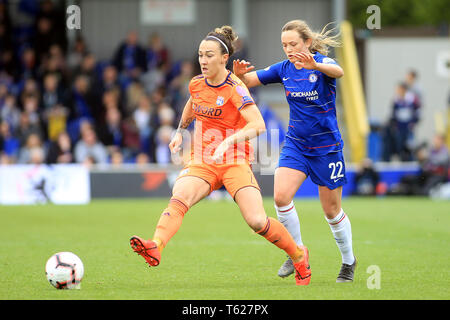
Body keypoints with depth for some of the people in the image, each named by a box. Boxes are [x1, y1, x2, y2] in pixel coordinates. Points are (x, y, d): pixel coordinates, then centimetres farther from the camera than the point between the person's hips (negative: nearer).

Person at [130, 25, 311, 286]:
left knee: (257, 221, -17)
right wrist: (180, 132, 20)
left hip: (234, 162, -4)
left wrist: (227, 142, -38)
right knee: (179, 199, -28)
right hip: (201, 163, 4)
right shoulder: (196, 84, 6)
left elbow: (258, 125, -26)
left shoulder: (235, 89, -13)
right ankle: (155, 248, -50)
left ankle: (299, 257, 9)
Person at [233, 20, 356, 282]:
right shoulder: (284, 69, 1)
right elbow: (249, 80, 5)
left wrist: (314, 65, -59)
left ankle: (349, 261, 27)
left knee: (332, 211, 4)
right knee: (281, 196, -18)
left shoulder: (322, 63, -14)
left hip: (326, 147, -4)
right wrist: (240, 74, -20)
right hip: (295, 144, 4)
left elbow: (338, 72, -37)